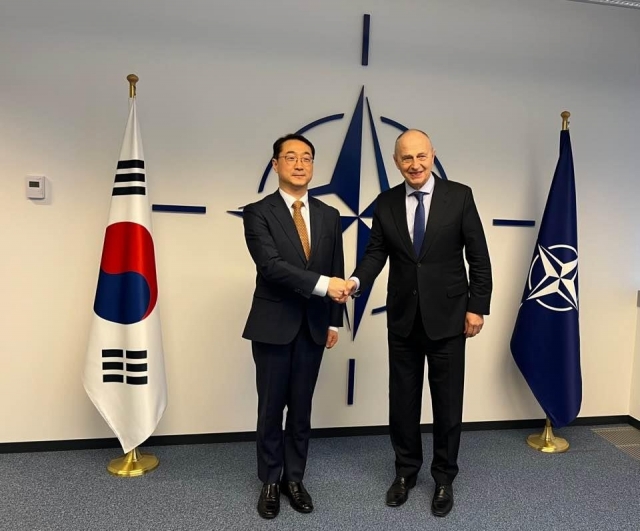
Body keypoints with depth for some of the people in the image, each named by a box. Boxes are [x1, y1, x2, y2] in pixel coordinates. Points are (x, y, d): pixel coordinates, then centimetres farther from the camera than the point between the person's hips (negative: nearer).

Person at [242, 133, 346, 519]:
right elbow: (271, 265, -20)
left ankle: (294, 479, 31)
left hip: (313, 326, 3)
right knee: (271, 408, 10)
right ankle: (271, 481, 29)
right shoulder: (258, 212, -7)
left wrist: (334, 320, 7)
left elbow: (337, 272, 9)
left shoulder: (329, 215, 7)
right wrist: (321, 284, -26)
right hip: (273, 325, -3)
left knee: (301, 408, 13)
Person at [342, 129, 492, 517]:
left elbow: (478, 256, -3)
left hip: (447, 316, -2)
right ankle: (406, 471, 33)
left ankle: (444, 477, 30)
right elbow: (376, 253, 0)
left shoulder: (459, 196, -4)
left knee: (447, 400, 9)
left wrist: (477, 307, -6)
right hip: (403, 317, 2)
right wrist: (357, 281, -20)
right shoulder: (386, 203, 2)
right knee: (403, 399, 13)